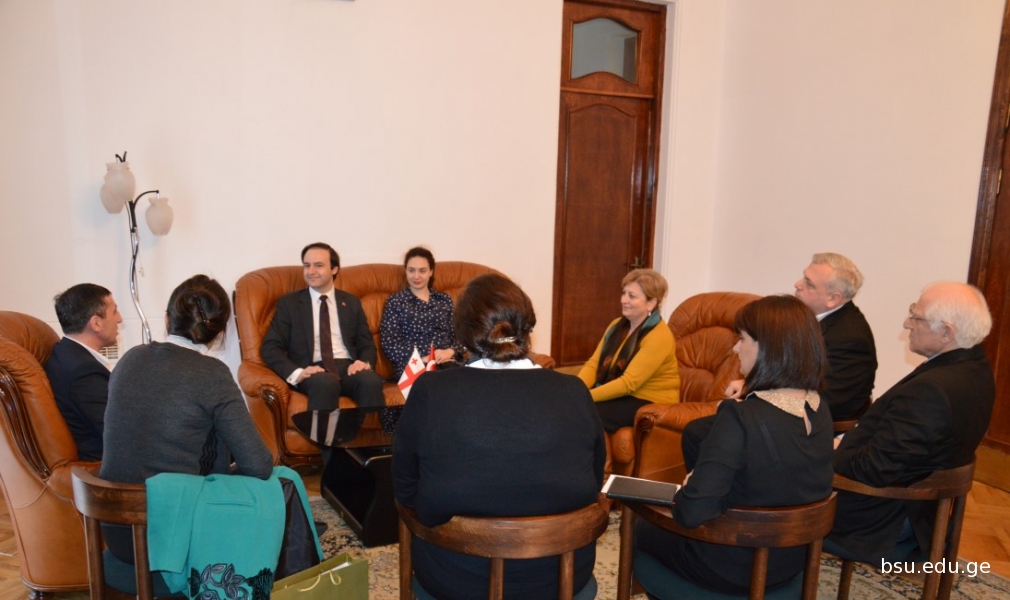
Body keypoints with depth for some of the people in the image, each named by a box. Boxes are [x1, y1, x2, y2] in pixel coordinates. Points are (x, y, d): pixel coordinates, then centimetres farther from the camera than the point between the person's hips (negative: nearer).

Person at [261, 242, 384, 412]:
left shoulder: (352, 302, 18)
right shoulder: (289, 303, 11)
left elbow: (367, 345, 16)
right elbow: (269, 347, 3)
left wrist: (365, 362, -9)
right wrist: (297, 373, -15)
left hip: (348, 368, 2)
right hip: (314, 371, -2)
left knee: (371, 381, -33)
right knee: (325, 383, -38)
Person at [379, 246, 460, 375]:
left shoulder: (444, 299, 20)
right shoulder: (395, 302, 9)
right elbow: (389, 346, 0)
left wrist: (450, 351, -7)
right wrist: (422, 358, -12)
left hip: (445, 363, 3)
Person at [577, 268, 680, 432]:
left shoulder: (658, 337, -17)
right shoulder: (617, 325, 8)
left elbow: (628, 383, -24)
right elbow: (593, 363, 3)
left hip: (650, 403, -7)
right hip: (617, 394, 7)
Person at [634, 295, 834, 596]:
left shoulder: (742, 416, -31)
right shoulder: (820, 410, -7)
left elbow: (692, 513, -33)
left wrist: (685, 490, -12)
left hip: (732, 567, -6)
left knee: (644, 529, 20)